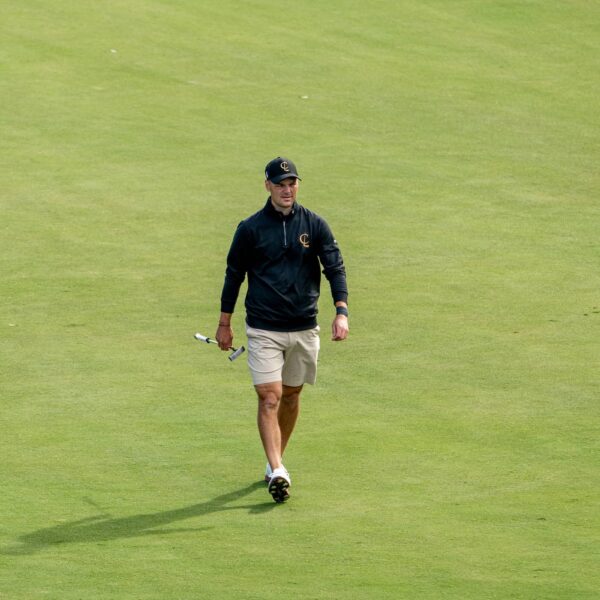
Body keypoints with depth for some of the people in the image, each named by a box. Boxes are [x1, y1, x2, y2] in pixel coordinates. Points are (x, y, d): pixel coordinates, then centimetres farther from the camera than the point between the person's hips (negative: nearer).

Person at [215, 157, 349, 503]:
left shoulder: (314, 225, 2)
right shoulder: (250, 229, -2)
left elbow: (335, 268, -2)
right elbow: (234, 275, 7)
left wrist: (341, 311, -17)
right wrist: (224, 323, 9)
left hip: (304, 329, 3)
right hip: (263, 329, -2)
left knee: (291, 395, 13)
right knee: (269, 397, -13)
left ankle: (277, 459, 31)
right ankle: (277, 471, -21)